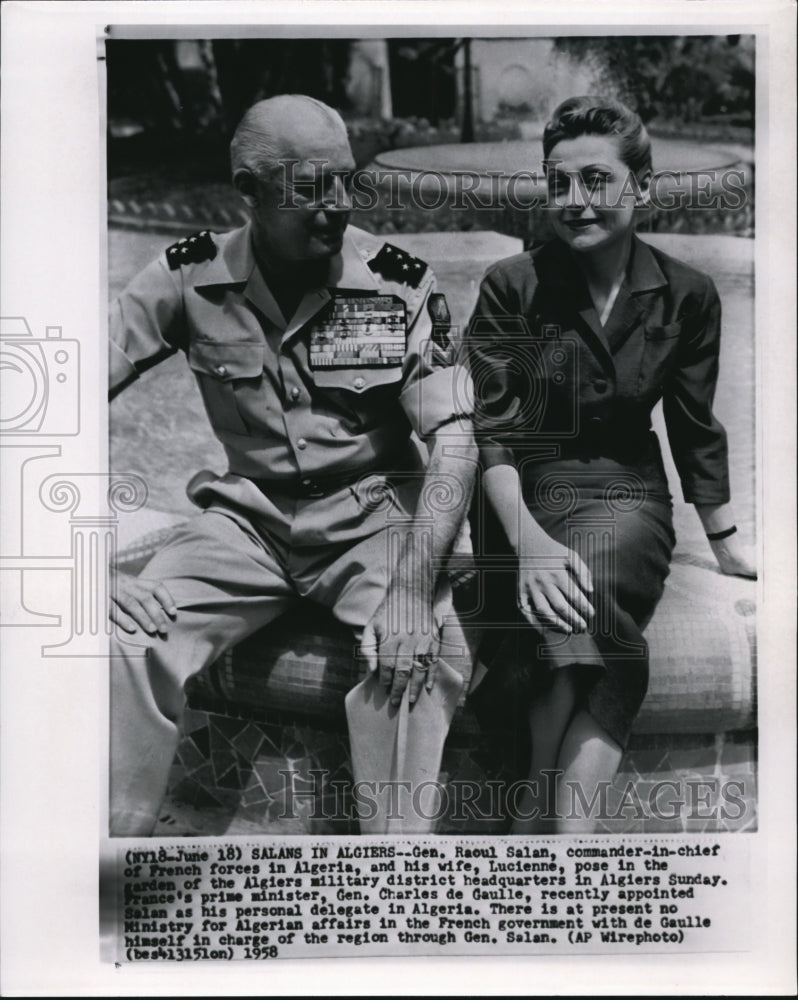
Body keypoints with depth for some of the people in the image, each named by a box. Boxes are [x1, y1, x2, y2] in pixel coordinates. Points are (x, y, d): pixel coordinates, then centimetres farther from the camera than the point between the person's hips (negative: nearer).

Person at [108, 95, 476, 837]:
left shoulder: (399, 285, -9)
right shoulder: (191, 276, -4)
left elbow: (453, 438, -13)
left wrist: (414, 587, -27)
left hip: (375, 515, -1)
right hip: (249, 516, 2)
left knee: (415, 653, -29)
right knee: (129, 635, -20)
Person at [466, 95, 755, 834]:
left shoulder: (686, 296, 4)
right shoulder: (511, 288, -2)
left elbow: (696, 431, 14)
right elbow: (494, 431, -8)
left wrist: (725, 544, 17)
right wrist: (528, 539, -24)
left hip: (626, 498, 0)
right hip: (525, 502, 0)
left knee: (585, 597, -32)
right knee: (564, 602, -31)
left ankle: (542, 815, -30)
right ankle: (571, 822, -27)